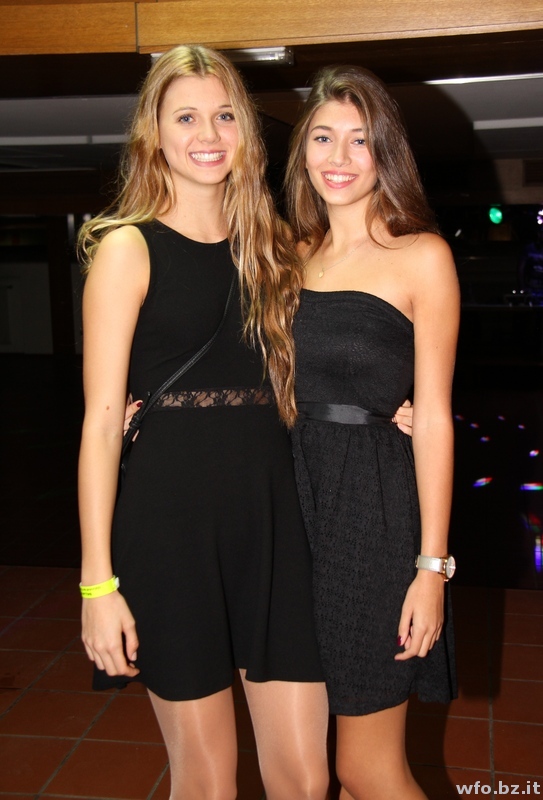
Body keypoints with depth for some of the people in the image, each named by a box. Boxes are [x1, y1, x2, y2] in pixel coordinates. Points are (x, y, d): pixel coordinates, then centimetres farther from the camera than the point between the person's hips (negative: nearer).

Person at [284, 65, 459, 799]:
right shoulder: (296, 255, 11)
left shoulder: (422, 256, -4)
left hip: (373, 506, -5)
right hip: (294, 497, 5)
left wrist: (432, 565, -10)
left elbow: (433, 415, -7)